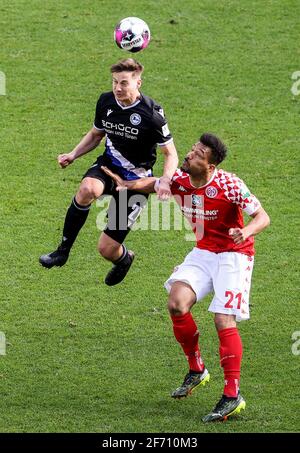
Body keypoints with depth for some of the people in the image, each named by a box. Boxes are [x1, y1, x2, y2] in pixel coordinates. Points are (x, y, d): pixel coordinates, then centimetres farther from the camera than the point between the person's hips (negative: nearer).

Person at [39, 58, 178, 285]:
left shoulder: (151, 113, -19)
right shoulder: (106, 101, -4)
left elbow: (170, 153, -10)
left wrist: (165, 180, -29)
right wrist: (74, 154, -1)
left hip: (136, 179, -4)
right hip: (108, 165, 4)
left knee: (107, 249, -4)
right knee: (87, 189, -37)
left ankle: (124, 259, 37)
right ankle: (63, 251, -20)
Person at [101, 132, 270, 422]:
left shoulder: (228, 185, -23)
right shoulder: (179, 180, -6)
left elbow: (262, 217, -18)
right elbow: (154, 184, 17)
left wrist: (246, 231, -40)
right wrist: (127, 184, -3)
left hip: (233, 255, -6)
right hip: (203, 252, 6)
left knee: (224, 320, -17)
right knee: (177, 303, -16)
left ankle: (232, 396, -10)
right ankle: (196, 371, 6)